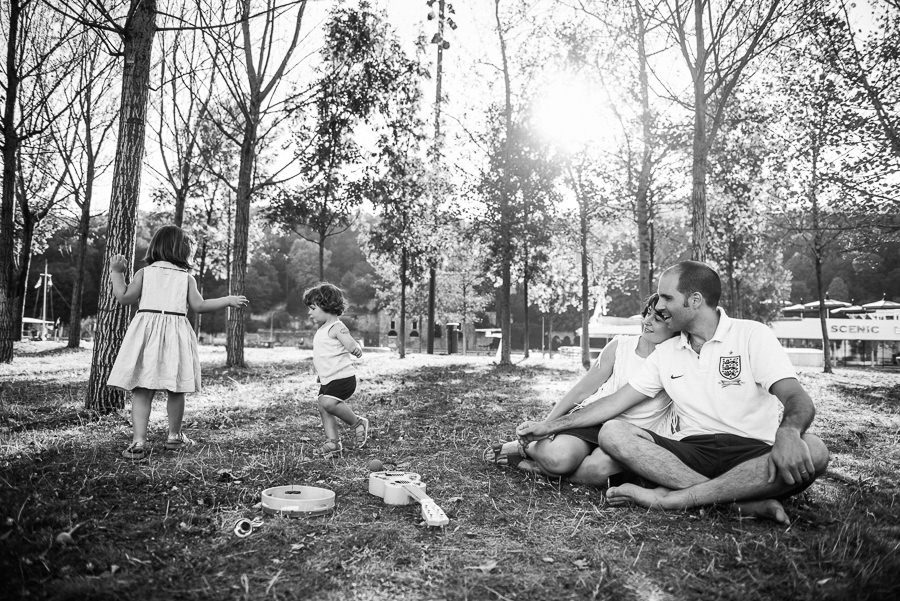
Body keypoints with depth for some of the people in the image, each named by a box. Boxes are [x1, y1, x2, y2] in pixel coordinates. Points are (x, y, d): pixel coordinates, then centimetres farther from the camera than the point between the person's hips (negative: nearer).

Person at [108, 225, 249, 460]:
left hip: (147, 331, 1)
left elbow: (124, 297, 0)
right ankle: (174, 436, 24)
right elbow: (199, 306, -2)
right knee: (175, 390, 11)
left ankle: (139, 441, -7)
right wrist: (229, 300, 9)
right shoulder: (186, 278, 4)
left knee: (142, 390, 1)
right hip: (175, 332, 0)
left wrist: (116, 272, 13)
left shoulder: (144, 272, 6)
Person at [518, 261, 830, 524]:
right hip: (692, 452, 3)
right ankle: (745, 498, -26)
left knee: (813, 450, -34)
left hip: (755, 454, -3)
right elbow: (617, 401, 13)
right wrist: (554, 424, 10)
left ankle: (671, 496, -32)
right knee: (612, 433, -19)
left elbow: (799, 401, -12)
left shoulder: (751, 335, -1)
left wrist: (788, 433, -37)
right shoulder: (666, 353, 12)